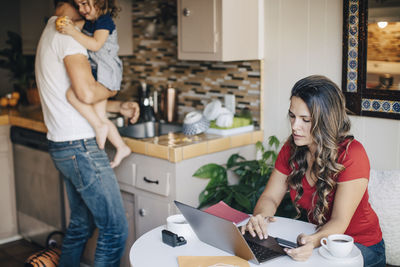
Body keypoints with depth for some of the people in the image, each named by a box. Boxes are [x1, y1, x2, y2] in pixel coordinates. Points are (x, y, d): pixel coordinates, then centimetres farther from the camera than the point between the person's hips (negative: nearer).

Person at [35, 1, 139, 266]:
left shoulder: (50, 35, 19)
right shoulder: (67, 34, -14)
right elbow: (87, 93, -26)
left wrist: (119, 106, 11)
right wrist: (111, 89, -4)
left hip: (61, 145, 11)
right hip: (81, 147, -11)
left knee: (81, 224, 21)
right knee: (115, 229, -4)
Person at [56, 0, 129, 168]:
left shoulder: (104, 21, -14)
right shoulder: (89, 21, 15)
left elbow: (95, 44, -25)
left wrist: (73, 32, -28)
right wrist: (69, 24, -5)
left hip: (104, 74, -10)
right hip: (95, 73, 10)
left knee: (73, 94, -26)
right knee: (99, 116, 10)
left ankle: (99, 126, -17)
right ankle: (121, 148, 19)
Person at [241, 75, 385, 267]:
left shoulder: (351, 154, -23)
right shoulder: (291, 149, -5)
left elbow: (339, 222, -26)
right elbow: (270, 197, -1)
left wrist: (314, 241, -47)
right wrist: (260, 217, -25)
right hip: (317, 237, 5)